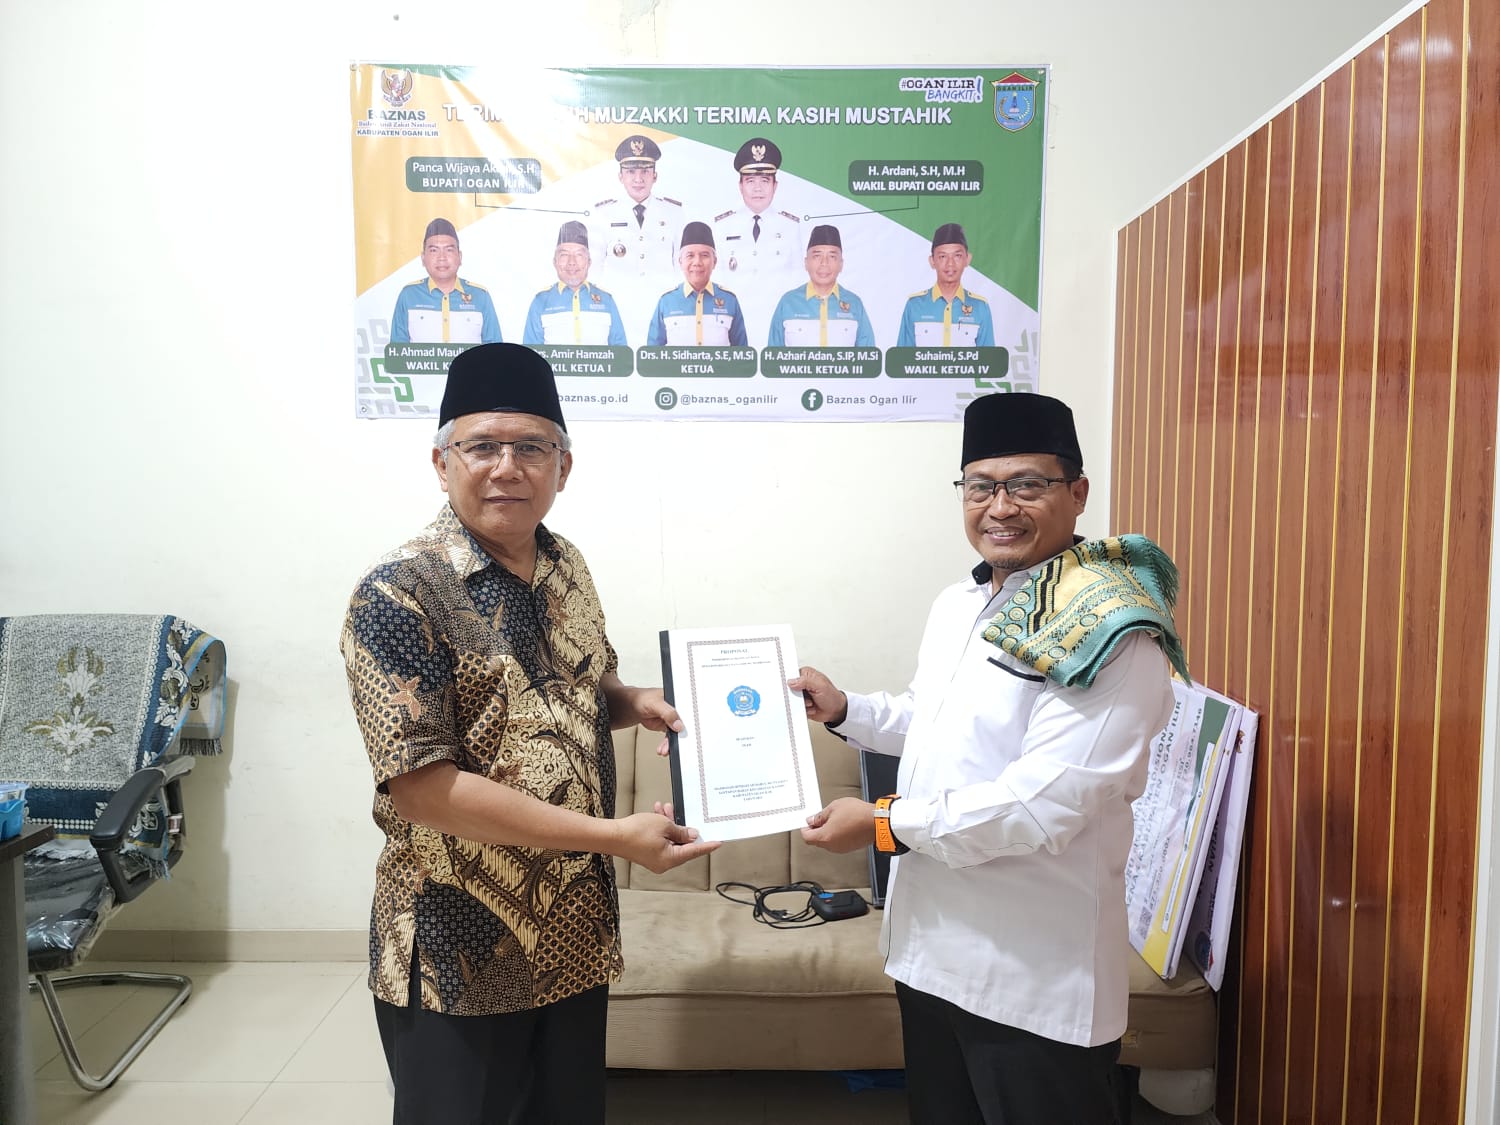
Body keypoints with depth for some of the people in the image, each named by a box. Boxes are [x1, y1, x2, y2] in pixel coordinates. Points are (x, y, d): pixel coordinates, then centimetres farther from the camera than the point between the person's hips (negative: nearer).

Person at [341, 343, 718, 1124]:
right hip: (459, 955, -6)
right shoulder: (400, 593, -19)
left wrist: (633, 702, -7)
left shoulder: (567, 568, 2)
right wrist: (615, 836, -24)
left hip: (576, 936, 6)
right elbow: (418, 785, -23)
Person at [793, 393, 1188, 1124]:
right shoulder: (957, 604, 6)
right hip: (932, 944, 8)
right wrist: (843, 710, 7)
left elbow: (1044, 804, -27)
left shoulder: (1112, 633, -21)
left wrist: (884, 824, -21)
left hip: (1037, 977, -7)